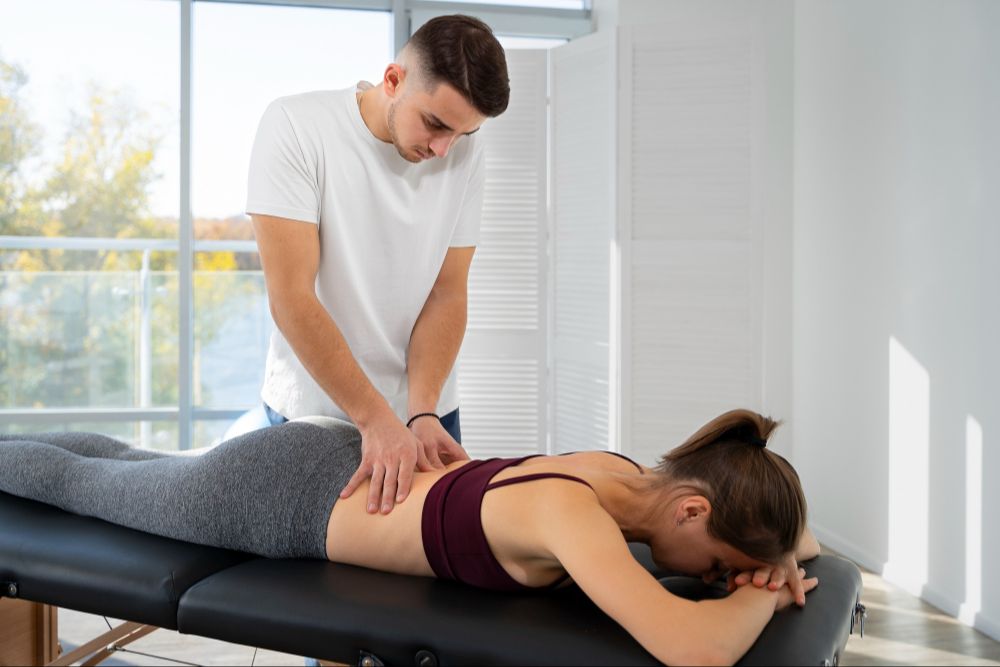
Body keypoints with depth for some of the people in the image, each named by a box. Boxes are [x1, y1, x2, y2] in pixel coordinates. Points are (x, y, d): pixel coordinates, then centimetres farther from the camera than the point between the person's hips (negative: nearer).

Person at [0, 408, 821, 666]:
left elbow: (802, 535, 6)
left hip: (338, 457, 7)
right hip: (277, 495, -7)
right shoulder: (573, 511, -35)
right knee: (76, 483, 21)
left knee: (127, 468, 32)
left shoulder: (628, 473, -11)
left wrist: (781, 563, -16)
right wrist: (758, 596, -27)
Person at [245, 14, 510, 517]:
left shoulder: (465, 154, -6)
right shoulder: (295, 126, -17)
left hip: (424, 409, 3)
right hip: (308, 415, -3)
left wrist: (421, 411, -18)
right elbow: (292, 298, -21)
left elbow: (448, 293, -5)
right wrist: (377, 420, -24)